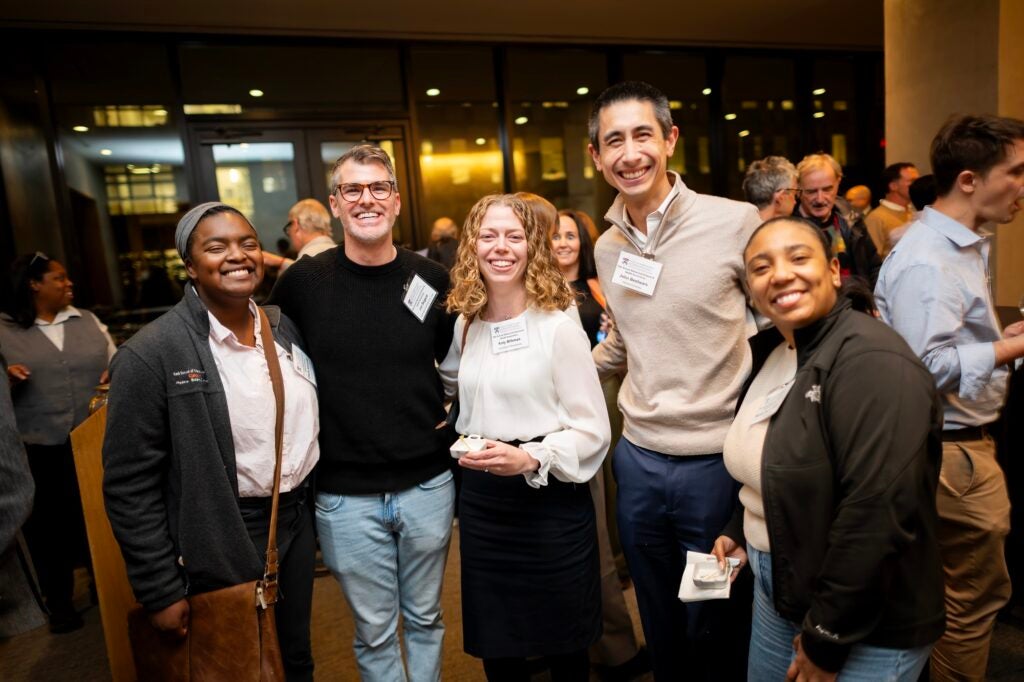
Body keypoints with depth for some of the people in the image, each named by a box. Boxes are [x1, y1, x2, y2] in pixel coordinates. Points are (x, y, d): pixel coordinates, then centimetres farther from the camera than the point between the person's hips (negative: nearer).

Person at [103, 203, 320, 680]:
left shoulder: (286, 327, 0)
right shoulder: (151, 355, -17)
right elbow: (129, 486, -14)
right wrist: (160, 591, -11)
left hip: (298, 520, 5)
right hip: (224, 543, -5)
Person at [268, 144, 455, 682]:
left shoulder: (431, 280, -2)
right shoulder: (304, 281, -7)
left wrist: (454, 417, 3)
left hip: (428, 484, 2)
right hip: (346, 495, -1)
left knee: (425, 618, 20)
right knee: (374, 630, 15)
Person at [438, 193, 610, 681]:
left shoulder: (558, 327, -11)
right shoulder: (464, 325, 5)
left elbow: (593, 431, -12)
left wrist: (530, 459, -24)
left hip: (550, 501, -4)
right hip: (481, 500, 5)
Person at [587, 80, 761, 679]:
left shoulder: (736, 222, -12)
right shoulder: (607, 247, 5)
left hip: (718, 457, -4)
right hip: (638, 455, 5)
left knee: (717, 623, 16)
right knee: (661, 624, 22)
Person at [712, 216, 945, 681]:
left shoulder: (872, 361, -24)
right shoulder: (778, 356, 4)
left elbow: (879, 514, -30)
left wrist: (826, 640, -22)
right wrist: (740, 532, 9)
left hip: (867, 630, -8)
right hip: (779, 593, 8)